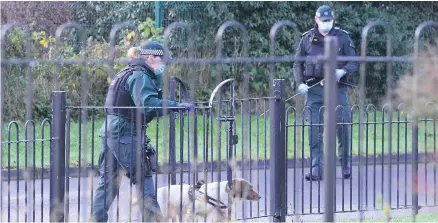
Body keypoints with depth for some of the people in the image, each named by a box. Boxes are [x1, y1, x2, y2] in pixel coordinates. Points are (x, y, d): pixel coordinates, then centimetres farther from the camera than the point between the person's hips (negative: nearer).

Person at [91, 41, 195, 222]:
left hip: (110, 132, 10)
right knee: (143, 178, -3)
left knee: (108, 181, 12)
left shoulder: (127, 73, 20)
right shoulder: (139, 76, -12)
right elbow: (147, 104, -29)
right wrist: (176, 106, -30)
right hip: (125, 134, -10)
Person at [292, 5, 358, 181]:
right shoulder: (307, 39, 10)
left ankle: (346, 165, 15)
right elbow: (297, 64, 14)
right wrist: (300, 83, -2)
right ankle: (316, 169, 1)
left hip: (337, 89, -1)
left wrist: (342, 71, -17)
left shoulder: (343, 38, 7)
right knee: (314, 131, -2)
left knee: (343, 127, -1)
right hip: (314, 90, 1)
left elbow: (354, 62, 4)